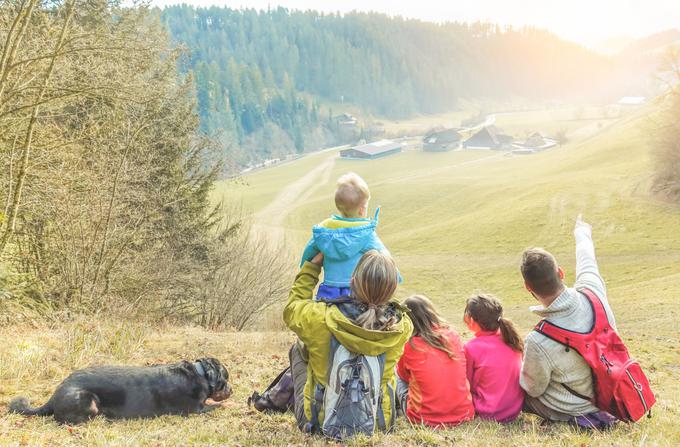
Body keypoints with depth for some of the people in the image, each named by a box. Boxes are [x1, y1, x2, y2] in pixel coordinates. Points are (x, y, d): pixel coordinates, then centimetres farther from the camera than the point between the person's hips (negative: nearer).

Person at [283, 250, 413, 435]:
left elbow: (291, 309, -1)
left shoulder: (321, 319, -27)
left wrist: (313, 266, 7)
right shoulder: (403, 327, -20)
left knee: (299, 348, 21)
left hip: (320, 422, -1)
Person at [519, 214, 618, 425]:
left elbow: (533, 389, -16)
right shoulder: (593, 292, -24)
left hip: (568, 411, -5)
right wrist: (581, 232, 23)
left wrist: (521, 367, 5)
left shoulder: (538, 342, -36)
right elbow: (587, 260, 1)